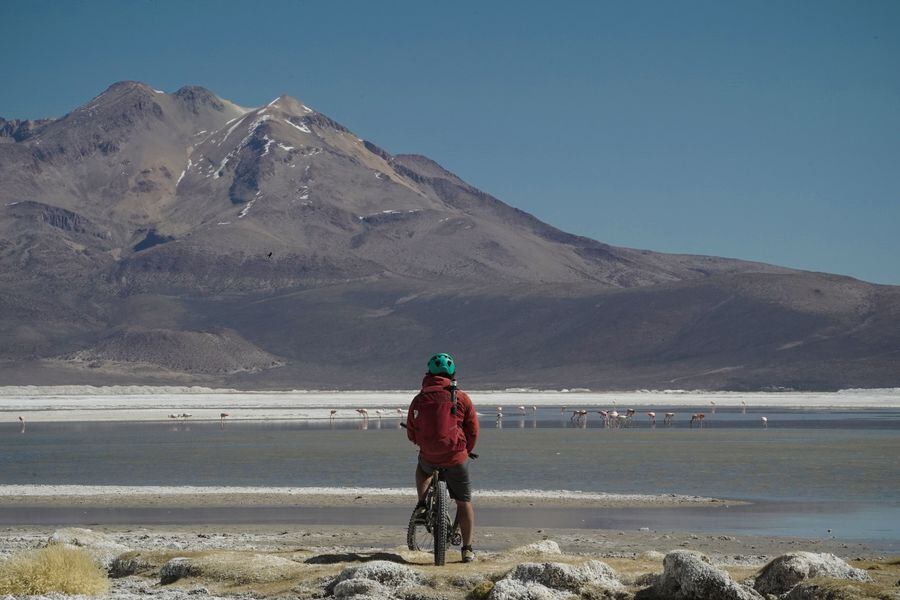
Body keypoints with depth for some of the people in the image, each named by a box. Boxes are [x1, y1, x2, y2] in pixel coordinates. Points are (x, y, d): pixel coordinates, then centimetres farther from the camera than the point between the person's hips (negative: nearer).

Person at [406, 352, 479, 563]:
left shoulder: (419, 399, 2)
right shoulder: (461, 398, -4)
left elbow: (411, 435, 8)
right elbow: (473, 431, 1)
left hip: (429, 457, 2)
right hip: (456, 458, -2)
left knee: (422, 467, 38)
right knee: (464, 502, 12)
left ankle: (422, 504, 20)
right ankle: (467, 549, 9)